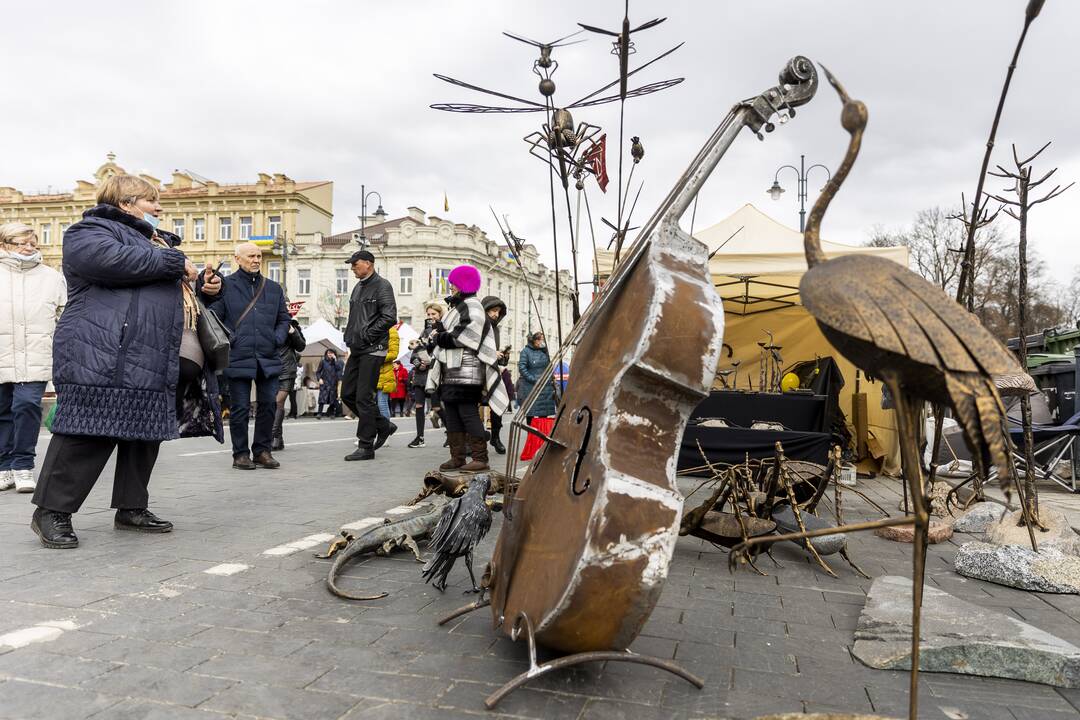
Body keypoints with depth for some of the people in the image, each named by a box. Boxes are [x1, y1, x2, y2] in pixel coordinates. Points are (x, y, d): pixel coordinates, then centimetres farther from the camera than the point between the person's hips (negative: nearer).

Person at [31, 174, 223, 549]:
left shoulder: (155, 240, 28)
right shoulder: (91, 230, 1)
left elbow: (174, 290, 37)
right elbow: (111, 260, -23)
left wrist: (204, 285, 15)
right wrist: (174, 262, -13)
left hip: (157, 360, 9)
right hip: (105, 356, -9)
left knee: (146, 432, 10)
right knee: (89, 433, -9)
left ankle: (132, 508, 19)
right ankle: (51, 512, 3)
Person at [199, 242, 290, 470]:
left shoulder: (274, 288, 15)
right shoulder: (225, 286, 4)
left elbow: (284, 319, 19)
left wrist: (278, 339, 2)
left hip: (268, 358, 4)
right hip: (238, 358, -3)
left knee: (269, 405, 4)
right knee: (240, 408, 2)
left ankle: (262, 450, 18)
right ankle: (240, 454, 14)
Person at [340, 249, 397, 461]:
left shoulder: (382, 285, -8)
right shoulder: (358, 288, 19)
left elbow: (389, 317, -17)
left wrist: (367, 335, -17)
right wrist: (349, 336, 11)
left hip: (373, 350, -9)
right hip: (357, 349, 9)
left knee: (364, 397, -7)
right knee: (348, 394, 10)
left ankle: (366, 447, 2)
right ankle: (383, 426, 23)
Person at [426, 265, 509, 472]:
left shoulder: (472, 306, -6)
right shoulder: (457, 306, 22)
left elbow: (467, 336, -17)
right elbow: (445, 334, 21)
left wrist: (441, 338, -7)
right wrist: (438, 338, 0)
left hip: (466, 371, -10)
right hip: (452, 371, 10)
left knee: (468, 412, -10)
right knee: (451, 414, 9)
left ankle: (480, 457, -7)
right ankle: (457, 457, 14)